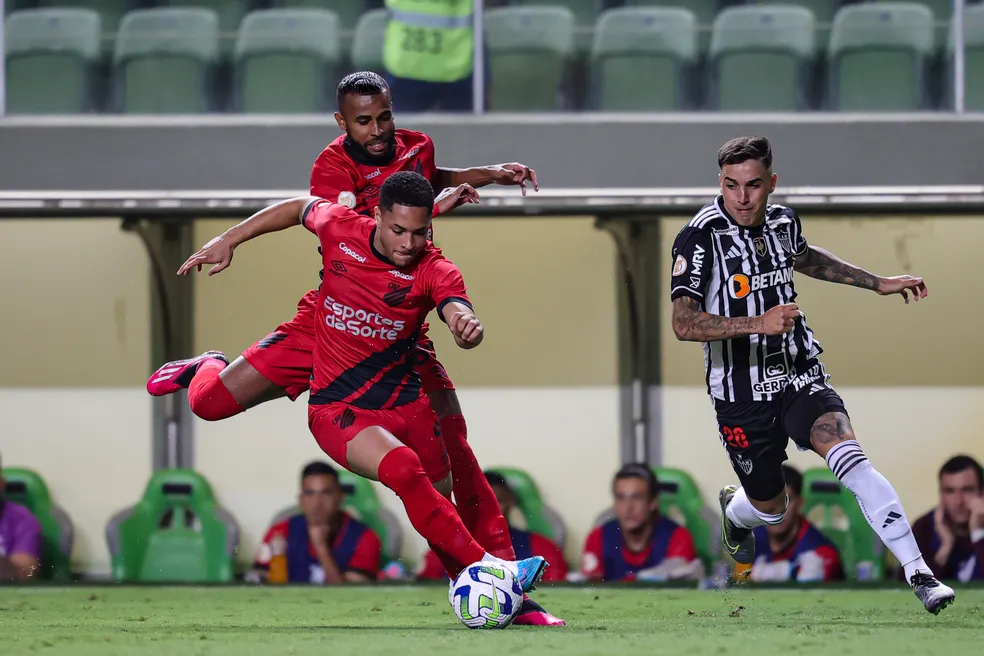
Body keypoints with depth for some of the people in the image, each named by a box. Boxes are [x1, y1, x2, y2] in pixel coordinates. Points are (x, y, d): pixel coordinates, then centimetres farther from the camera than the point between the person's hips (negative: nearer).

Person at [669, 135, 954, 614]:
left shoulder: (782, 221, 1)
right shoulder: (700, 238, -17)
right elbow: (684, 324, -25)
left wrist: (878, 283, 31)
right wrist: (759, 323, -34)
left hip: (800, 376, 3)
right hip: (741, 392, -3)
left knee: (850, 458, -22)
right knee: (771, 510, 11)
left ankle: (919, 573, -26)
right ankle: (734, 512, 51)